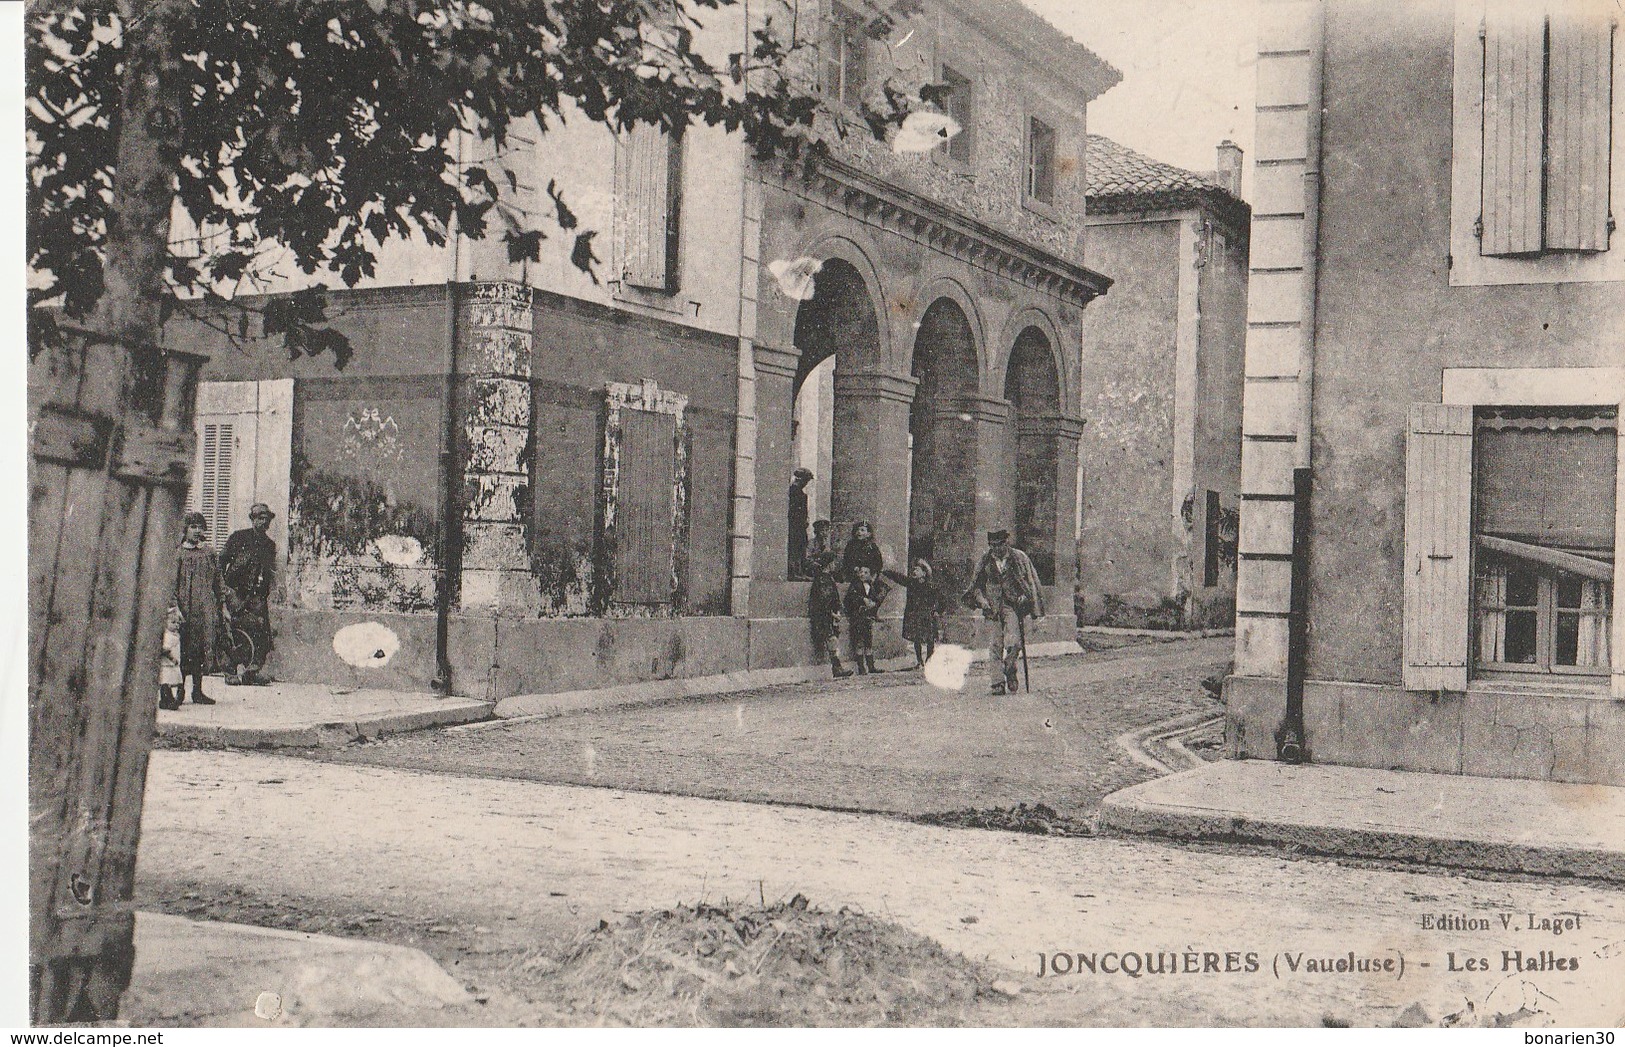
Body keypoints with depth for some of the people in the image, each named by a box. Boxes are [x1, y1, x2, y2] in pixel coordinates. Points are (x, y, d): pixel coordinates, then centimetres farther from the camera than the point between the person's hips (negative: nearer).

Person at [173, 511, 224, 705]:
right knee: (184, 650, -2)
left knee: (204, 648, 2)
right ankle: (179, 690, 8)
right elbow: (172, 584, -2)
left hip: (207, 609, 3)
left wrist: (223, 606, 11)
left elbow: (218, 582, 16)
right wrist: (175, 607, -12)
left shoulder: (210, 553, 13)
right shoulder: (177, 553, 2)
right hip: (186, 609, -3)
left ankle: (197, 691, 8)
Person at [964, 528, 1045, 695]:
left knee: (1013, 643, -16)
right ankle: (998, 683, 1)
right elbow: (976, 584, 15)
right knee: (994, 646, -4)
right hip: (992, 606, 2)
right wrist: (982, 600, 1)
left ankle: (1010, 669, 12)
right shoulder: (985, 560, 6)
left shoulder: (1019, 558, 0)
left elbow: (1032, 583, 5)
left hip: (1013, 604, -2)